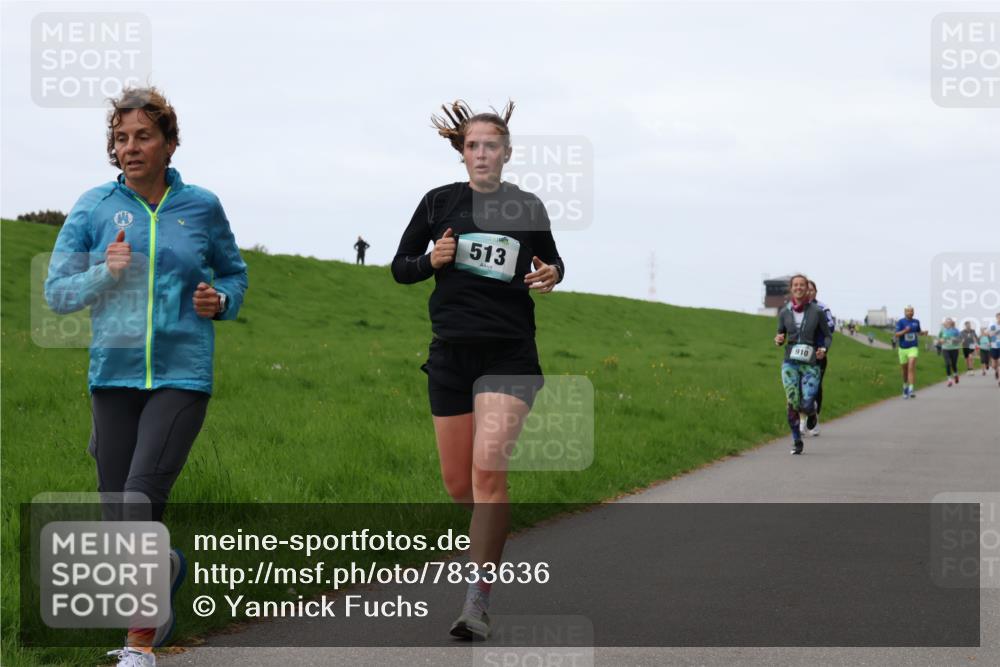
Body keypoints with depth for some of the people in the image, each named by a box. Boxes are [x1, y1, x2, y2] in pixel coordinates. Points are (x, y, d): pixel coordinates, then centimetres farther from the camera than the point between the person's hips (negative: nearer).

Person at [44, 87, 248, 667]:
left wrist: (220, 301, -2)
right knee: (115, 512, 5)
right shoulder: (94, 207, 4)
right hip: (114, 374, 3)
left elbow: (234, 272, 19)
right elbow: (57, 291, 5)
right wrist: (104, 272, -13)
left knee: (140, 499, -17)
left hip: (182, 375, -2)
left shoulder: (202, 206, 4)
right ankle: (165, 567, 39)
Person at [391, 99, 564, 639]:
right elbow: (400, 268, 10)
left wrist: (551, 275, -4)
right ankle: (491, 539, 42)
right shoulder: (439, 202, 4)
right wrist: (431, 260, -11)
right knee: (458, 484, 6)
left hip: (509, 354, -2)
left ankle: (478, 600, -16)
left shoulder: (527, 207, 3)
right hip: (452, 352, 2)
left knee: (488, 468, -20)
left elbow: (550, 261, 19)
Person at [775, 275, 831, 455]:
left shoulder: (817, 312, -2)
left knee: (806, 406, -10)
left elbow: (828, 335, 8)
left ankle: (813, 406, 28)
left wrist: (824, 349, -11)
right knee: (792, 404, -7)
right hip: (790, 362, 2)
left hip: (810, 363, -1)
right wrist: (778, 340, -8)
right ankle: (796, 441, 8)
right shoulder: (784, 313, 4)